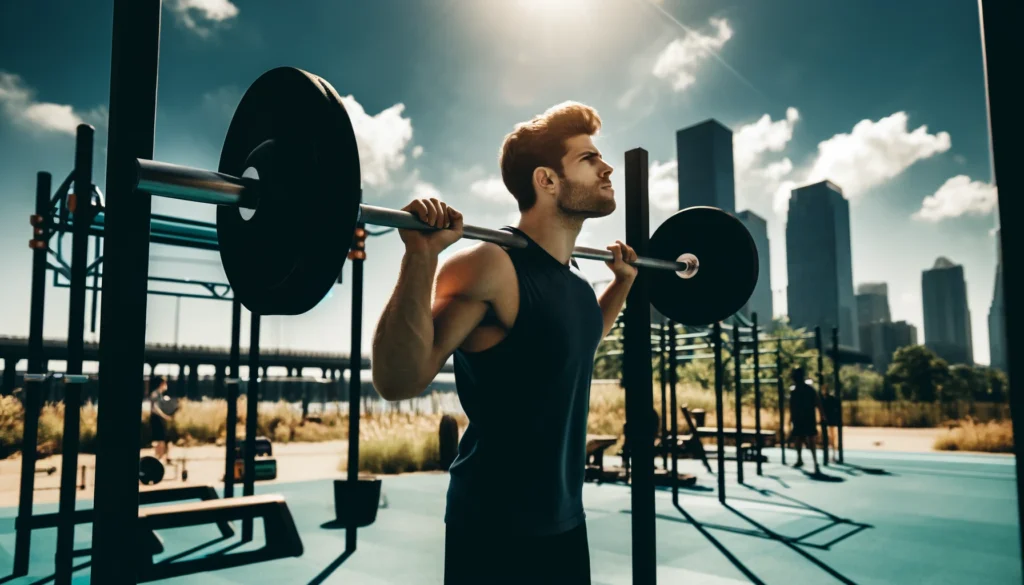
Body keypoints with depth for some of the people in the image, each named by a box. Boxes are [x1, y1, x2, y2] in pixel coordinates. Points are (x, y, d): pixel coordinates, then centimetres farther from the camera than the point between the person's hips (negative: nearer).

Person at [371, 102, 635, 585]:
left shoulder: (572, 275, 5)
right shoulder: (491, 267, -20)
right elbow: (398, 381, -26)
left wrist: (622, 281, 22)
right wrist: (421, 256, -34)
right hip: (496, 530, -8)